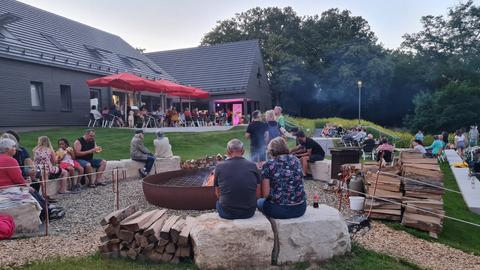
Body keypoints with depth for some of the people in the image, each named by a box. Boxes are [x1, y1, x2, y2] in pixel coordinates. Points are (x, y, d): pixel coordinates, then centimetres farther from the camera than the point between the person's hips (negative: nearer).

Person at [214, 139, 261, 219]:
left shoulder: (219, 167, -5)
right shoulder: (252, 166, -4)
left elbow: (218, 194, 7)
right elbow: (258, 195, 1)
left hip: (227, 213, 0)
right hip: (249, 212, 1)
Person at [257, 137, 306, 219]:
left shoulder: (268, 165, -9)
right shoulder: (296, 160, 4)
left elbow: (265, 194, -9)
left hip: (280, 210, -4)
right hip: (301, 209, 5)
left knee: (259, 201, 25)